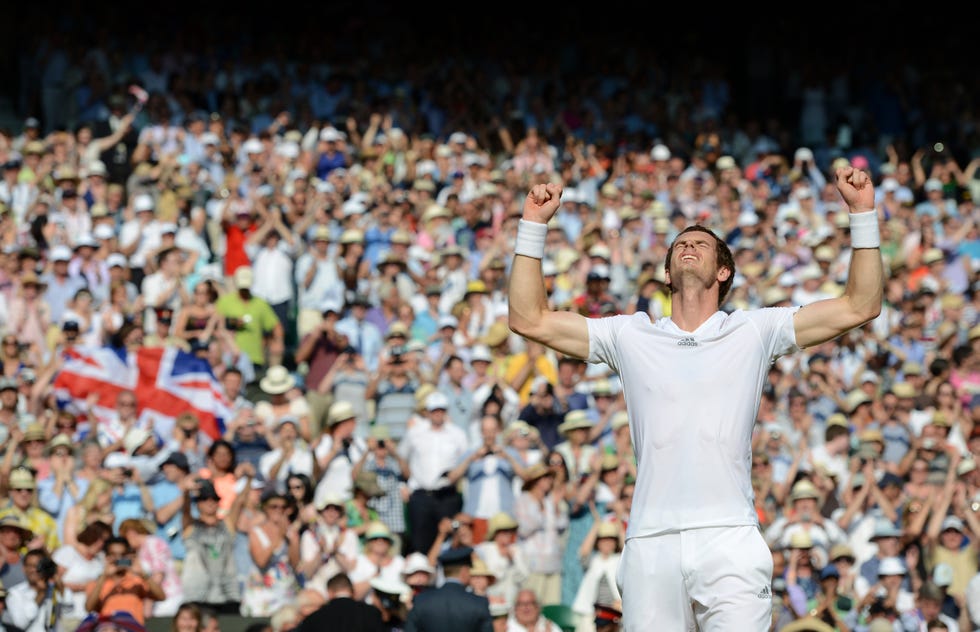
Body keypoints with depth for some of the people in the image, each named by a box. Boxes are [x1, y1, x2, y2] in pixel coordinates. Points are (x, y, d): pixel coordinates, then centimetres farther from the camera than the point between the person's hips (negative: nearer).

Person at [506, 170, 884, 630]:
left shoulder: (754, 331, 13)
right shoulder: (631, 336, 17)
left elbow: (860, 307, 10)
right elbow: (528, 319, 15)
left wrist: (862, 213, 4)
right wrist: (533, 225, 11)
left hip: (729, 540, -2)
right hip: (651, 542, 2)